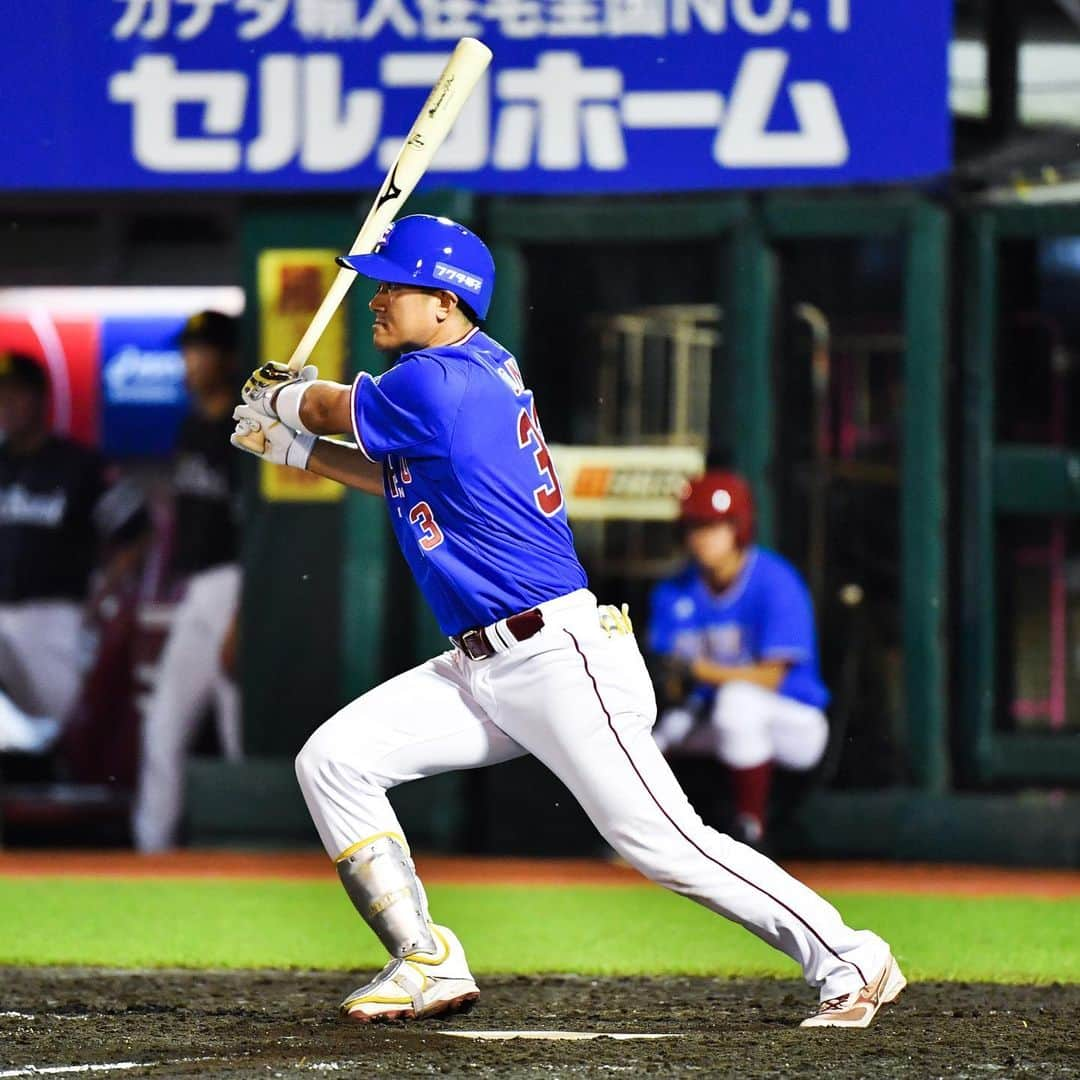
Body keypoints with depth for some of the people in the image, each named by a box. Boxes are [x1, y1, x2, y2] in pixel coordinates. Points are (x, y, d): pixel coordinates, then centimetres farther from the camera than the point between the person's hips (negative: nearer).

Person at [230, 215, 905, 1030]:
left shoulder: (437, 384, -16)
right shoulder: (478, 368, 14)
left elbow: (328, 407, 1)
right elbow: (405, 480, 28)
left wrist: (280, 398, 23)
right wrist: (294, 449, 23)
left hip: (558, 658, -10)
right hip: (481, 671, 10)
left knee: (662, 841, -12)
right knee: (334, 760, 2)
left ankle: (850, 962, -4)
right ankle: (428, 963, 4)